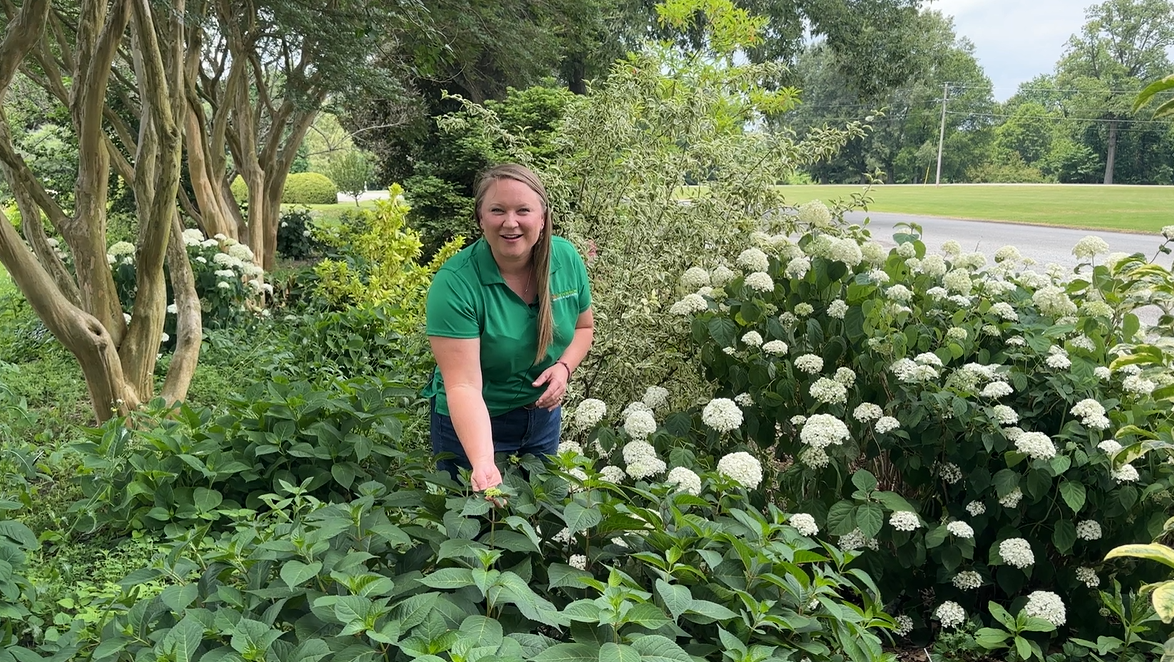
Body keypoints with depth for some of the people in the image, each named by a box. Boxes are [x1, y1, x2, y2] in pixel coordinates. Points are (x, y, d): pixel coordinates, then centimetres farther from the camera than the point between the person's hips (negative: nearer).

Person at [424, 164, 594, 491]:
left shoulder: (566, 258, -13)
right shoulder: (455, 283, -28)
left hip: (544, 414, 5)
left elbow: (584, 326, 4)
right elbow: (463, 385, -32)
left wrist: (564, 367, -16)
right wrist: (483, 464, -45)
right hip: (472, 423, -4)